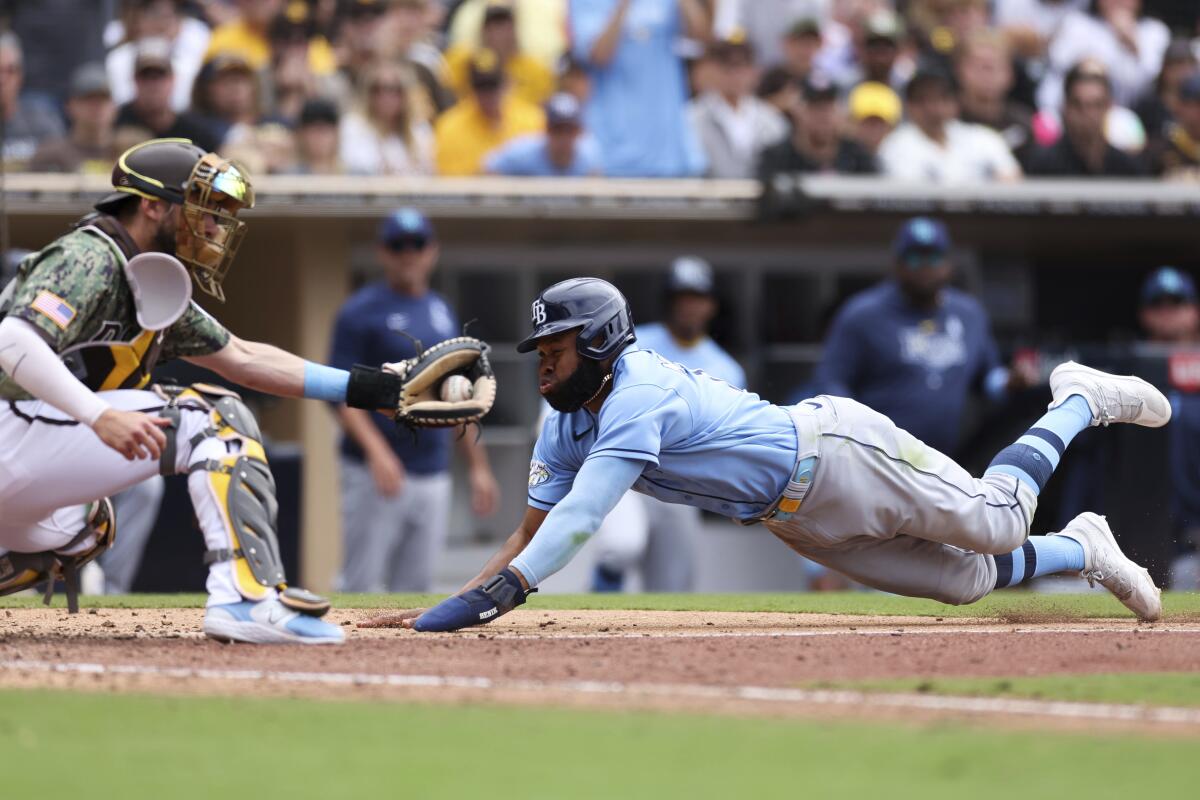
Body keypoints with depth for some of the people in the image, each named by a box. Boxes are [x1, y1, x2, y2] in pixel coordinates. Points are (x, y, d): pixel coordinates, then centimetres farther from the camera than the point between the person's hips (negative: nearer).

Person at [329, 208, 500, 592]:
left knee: (416, 587, 6)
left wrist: (477, 464, 17)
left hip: (433, 477, 6)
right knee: (360, 586, -8)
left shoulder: (442, 312, 16)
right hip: (374, 475, -6)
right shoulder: (360, 312, -4)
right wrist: (376, 451, -24)